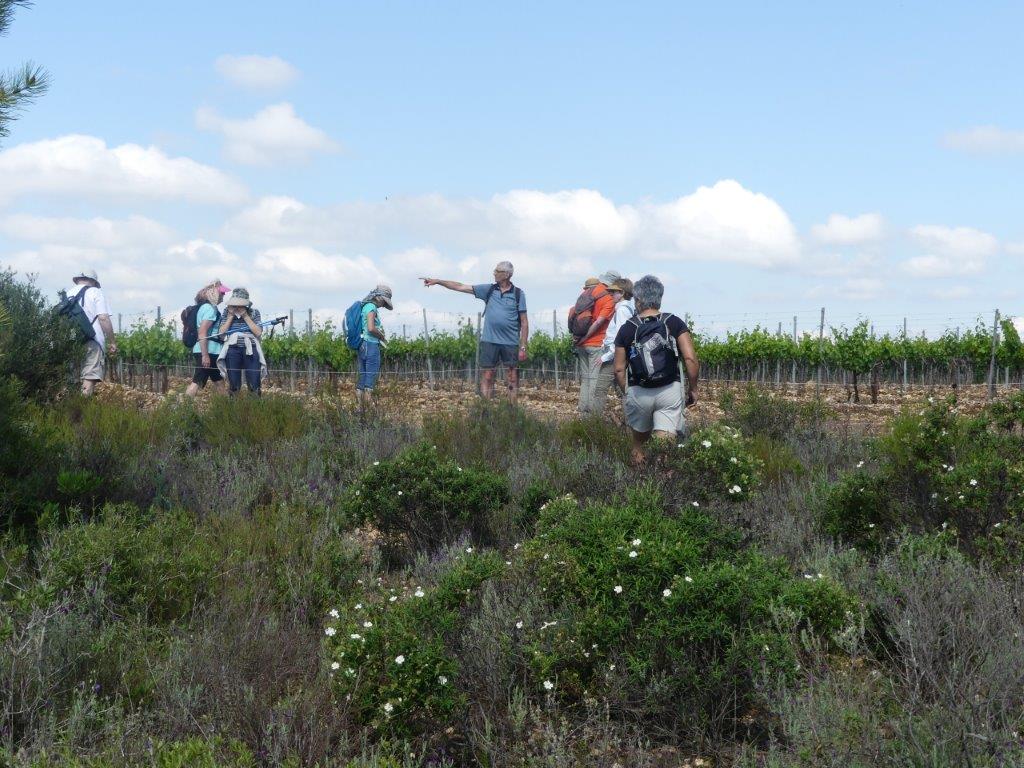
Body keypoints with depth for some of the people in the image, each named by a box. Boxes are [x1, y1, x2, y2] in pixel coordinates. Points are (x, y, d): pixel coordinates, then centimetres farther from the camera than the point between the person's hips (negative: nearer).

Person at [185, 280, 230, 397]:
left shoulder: (205, 307, 17)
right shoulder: (209, 308, -13)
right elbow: (202, 333, -21)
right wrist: (205, 355, -24)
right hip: (208, 352, -11)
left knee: (218, 381, 15)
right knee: (197, 382, -12)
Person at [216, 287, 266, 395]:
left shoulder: (254, 313, 8)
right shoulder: (227, 313, 10)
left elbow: (258, 332, -4)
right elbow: (222, 332, 1)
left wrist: (245, 316, -5)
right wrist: (231, 316, -2)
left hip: (251, 351, -1)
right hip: (233, 351, 1)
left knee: (254, 385, -6)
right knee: (233, 385, 1)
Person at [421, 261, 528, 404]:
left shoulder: (518, 294, 0)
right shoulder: (488, 289, 7)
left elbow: (524, 322, 0)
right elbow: (461, 287, 8)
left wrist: (523, 347, -6)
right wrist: (437, 281, 4)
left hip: (510, 343, -2)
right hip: (489, 342, 2)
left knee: (513, 380, 1)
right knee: (487, 377, 0)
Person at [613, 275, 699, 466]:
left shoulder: (627, 329, 0)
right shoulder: (674, 323, -2)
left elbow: (619, 369, 2)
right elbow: (691, 359, -10)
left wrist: (626, 391, 18)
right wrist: (692, 388, 3)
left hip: (638, 392, 1)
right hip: (669, 391, -1)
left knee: (639, 440, 22)